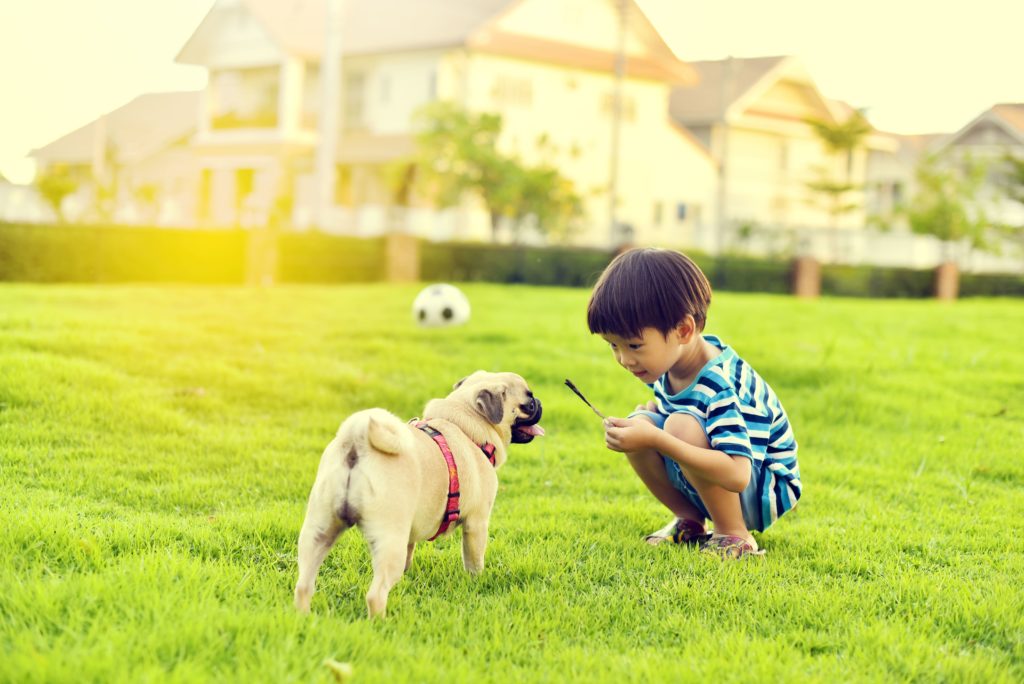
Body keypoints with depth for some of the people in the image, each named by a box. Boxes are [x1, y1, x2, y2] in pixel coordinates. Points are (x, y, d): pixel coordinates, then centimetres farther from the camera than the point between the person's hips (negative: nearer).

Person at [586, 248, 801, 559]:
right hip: (712, 478, 8)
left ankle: (735, 537, -17)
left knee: (682, 425, -31)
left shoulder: (718, 385, -32)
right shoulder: (671, 360, -6)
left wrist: (655, 439, -45)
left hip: (767, 493, -8)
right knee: (639, 422, -10)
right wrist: (647, 414, -5)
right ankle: (690, 521, 5)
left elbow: (736, 475, -43)